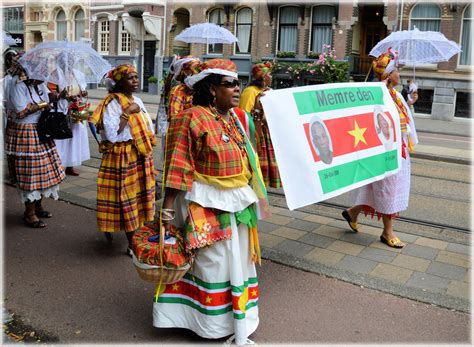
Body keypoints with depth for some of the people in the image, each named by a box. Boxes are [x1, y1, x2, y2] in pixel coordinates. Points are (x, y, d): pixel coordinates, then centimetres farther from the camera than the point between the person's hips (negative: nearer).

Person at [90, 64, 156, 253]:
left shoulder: (137, 100, 10)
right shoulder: (112, 103, -12)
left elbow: (148, 127, 17)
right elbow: (111, 135, -22)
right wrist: (127, 113, -21)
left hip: (141, 157, 7)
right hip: (122, 158, -7)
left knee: (139, 195, 12)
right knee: (126, 196, -1)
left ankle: (137, 235, 28)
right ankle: (132, 244, 8)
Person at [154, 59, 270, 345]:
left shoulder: (237, 118, 8)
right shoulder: (192, 118, -14)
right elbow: (178, 167, -16)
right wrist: (168, 207, -18)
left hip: (238, 203, 8)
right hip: (207, 205, -7)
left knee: (238, 260, 17)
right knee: (213, 262, 5)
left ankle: (236, 321, 37)